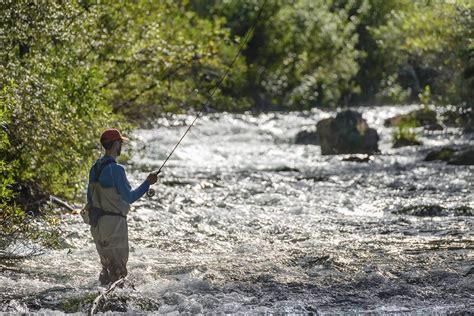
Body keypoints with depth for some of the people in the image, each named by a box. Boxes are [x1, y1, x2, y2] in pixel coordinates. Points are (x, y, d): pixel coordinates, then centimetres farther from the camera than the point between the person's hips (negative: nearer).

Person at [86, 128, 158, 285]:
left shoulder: (95, 168, 8)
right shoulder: (116, 169, -17)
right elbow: (129, 197, -15)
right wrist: (148, 183, -9)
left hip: (96, 224, 8)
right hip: (114, 223, -8)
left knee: (107, 267, 17)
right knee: (118, 270, -1)